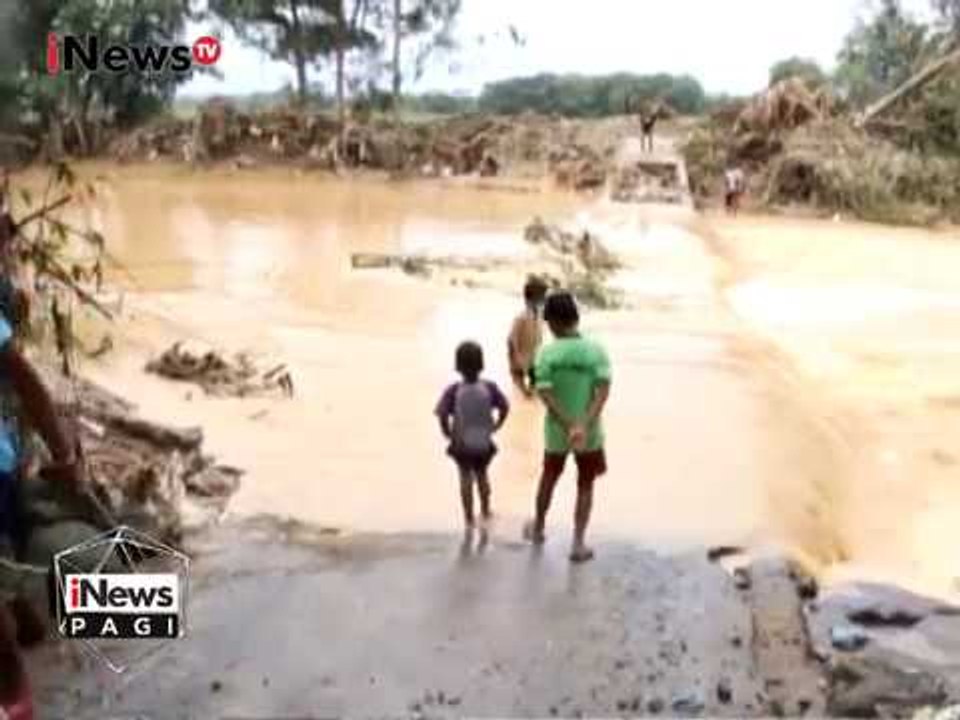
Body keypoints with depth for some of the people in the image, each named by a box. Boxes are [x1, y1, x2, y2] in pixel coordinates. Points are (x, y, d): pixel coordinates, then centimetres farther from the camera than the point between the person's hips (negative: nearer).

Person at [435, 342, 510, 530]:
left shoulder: (453, 391, -17)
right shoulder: (489, 387, -12)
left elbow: (443, 415, -23)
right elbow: (504, 408, -11)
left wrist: (448, 433, -8)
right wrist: (495, 427, 2)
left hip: (461, 444, -2)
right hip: (484, 443, 2)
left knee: (466, 478, 12)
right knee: (482, 475, 23)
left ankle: (469, 518, 16)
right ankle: (485, 511, 37)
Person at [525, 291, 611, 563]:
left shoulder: (547, 353, -11)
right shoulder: (596, 350, -8)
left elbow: (545, 393, -19)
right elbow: (603, 389, -18)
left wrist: (569, 427, -21)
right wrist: (585, 425, -24)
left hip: (557, 431, 0)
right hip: (590, 433, 0)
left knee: (549, 477, 23)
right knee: (585, 485, 14)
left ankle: (538, 527, 42)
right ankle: (578, 544, 13)